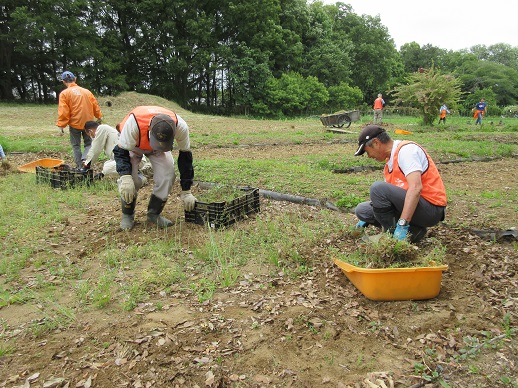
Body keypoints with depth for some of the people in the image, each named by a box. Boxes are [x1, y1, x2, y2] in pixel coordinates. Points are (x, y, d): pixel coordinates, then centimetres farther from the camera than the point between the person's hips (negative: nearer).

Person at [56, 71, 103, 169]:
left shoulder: (64, 93, -5)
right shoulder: (86, 91, 4)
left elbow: (63, 112, -11)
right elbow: (95, 106, 7)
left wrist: (60, 126, -8)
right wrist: (99, 117, 19)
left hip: (75, 124, -2)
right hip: (88, 123, 2)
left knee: (76, 146, 12)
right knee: (88, 144, 14)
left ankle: (80, 166, 12)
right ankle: (85, 159, -12)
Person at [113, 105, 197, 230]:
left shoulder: (180, 126, -37)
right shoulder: (134, 123, -45)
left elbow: (185, 156, -22)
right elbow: (121, 151, -31)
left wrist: (186, 192, -19)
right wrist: (125, 178, -49)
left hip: (157, 150, 2)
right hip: (132, 145, -2)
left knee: (167, 175, -17)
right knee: (131, 179, -21)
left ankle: (154, 213, 4)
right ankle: (127, 215, 4)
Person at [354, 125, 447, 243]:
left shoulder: (406, 149, -14)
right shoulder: (390, 159, 14)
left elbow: (416, 188, -28)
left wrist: (402, 225, -33)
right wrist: (367, 218, 21)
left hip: (431, 209, -9)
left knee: (378, 188, -24)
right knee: (362, 210, 4)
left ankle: (393, 235, -13)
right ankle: (412, 230, 0)